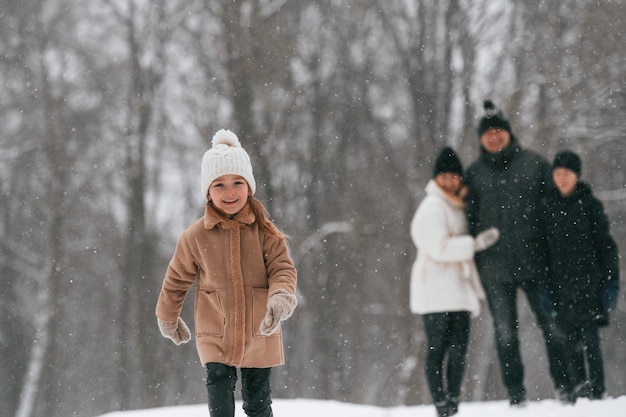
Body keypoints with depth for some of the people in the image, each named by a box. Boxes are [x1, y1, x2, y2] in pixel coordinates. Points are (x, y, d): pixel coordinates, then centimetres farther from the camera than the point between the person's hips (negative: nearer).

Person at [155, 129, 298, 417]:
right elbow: (176, 280, 9)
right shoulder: (195, 236, -4)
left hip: (259, 336, 1)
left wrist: (281, 298, -28)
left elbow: (283, 268, -6)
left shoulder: (265, 232, -4)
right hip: (215, 338, -1)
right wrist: (168, 319, 20)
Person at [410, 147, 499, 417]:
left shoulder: (458, 206, 18)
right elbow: (439, 248, -20)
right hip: (435, 291, -8)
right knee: (437, 348, -5)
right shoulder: (432, 208, -10)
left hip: (458, 290, 8)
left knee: (459, 348, 5)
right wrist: (476, 243, -21)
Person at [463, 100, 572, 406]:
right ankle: (515, 393, 12)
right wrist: (472, 261, 4)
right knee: (505, 332, 4)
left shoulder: (534, 163, 3)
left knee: (553, 325, 2)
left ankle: (564, 384, 14)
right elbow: (470, 217, 10)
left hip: (535, 261, -1)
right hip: (495, 267, 1)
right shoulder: (474, 173, 7)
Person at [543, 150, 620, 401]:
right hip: (560, 283, 3)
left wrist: (611, 283, -4)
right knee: (570, 337, 3)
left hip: (588, 281, -3)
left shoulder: (590, 204, 1)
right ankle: (578, 385, 11)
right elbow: (541, 246, 10)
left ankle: (597, 388, -5)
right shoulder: (548, 206, 8)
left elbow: (606, 245, 1)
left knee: (589, 335, -8)